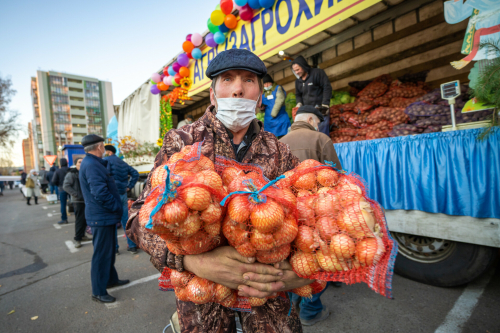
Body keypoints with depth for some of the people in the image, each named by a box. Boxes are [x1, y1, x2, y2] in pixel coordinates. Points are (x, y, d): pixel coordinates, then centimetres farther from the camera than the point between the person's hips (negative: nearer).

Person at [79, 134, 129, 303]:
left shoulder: (94, 163, 12)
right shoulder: (91, 165, -21)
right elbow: (101, 193, -25)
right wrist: (118, 207, -17)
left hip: (106, 216, 10)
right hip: (101, 217, -10)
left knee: (109, 251, 22)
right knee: (101, 254, 2)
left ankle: (111, 279, 38)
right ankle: (98, 292, 15)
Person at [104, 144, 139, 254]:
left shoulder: (106, 160, -6)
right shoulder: (123, 163, 15)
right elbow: (135, 173, 11)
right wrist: (129, 186, 8)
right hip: (123, 195, 6)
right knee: (126, 220, 11)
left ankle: (114, 247, 12)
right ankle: (132, 245, 15)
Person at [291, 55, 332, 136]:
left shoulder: (317, 73, -3)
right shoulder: (298, 81, 16)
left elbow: (327, 87, -7)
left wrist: (325, 105, -14)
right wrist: (299, 104, 5)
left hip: (320, 110, -6)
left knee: (322, 132, -11)